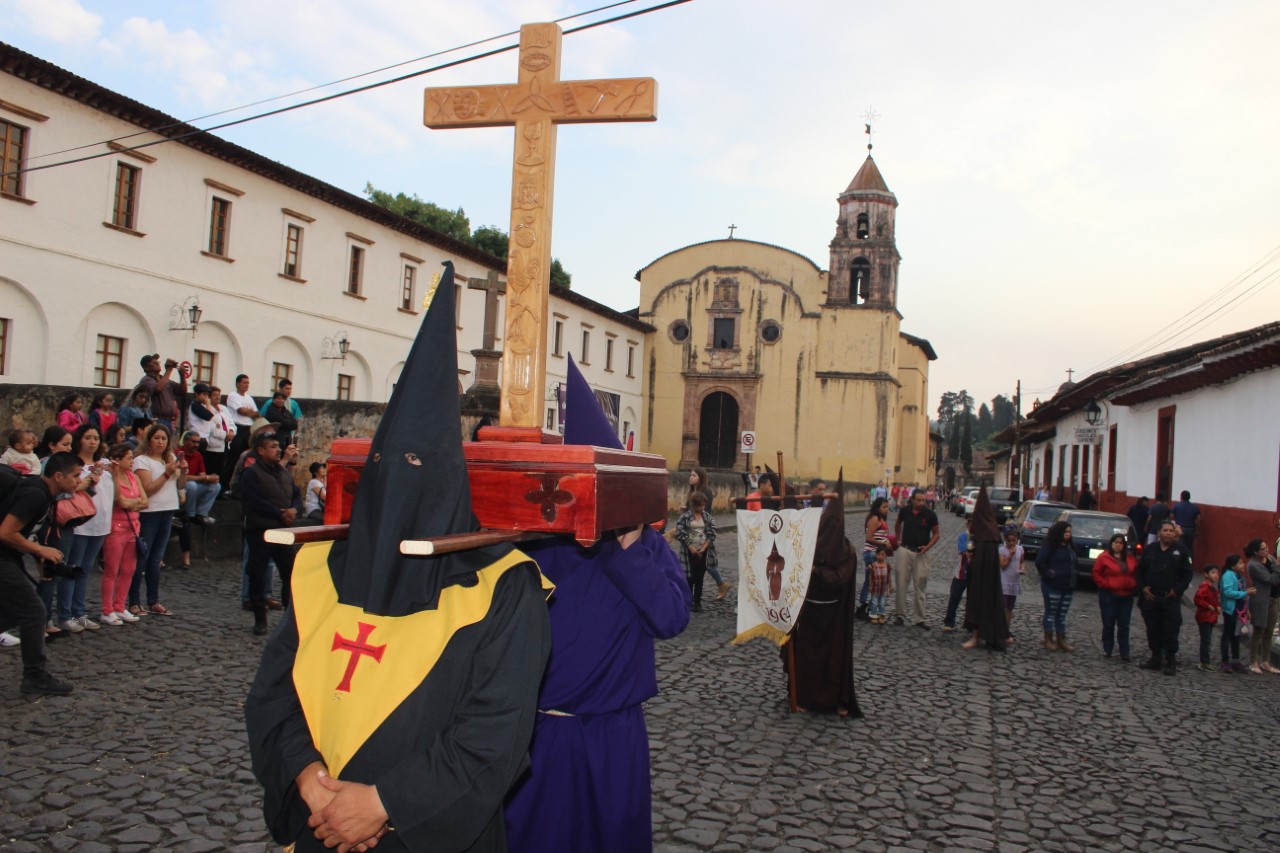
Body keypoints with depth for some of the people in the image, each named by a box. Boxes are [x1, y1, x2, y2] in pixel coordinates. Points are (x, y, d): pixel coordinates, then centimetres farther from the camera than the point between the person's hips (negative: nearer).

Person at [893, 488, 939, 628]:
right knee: (901, 584, 3)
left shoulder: (930, 514, -9)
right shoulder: (904, 511, -4)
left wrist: (928, 546, -15)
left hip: (921, 553, -1)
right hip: (906, 550, 1)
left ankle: (920, 619, 9)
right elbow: (899, 524, 18)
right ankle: (900, 615, 12)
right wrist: (897, 539, 11)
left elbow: (935, 534, 0)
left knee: (920, 586, 3)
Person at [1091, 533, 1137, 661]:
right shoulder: (1103, 557, -4)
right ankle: (1107, 650, 14)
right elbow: (1096, 574, -5)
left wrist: (1133, 585, 4)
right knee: (1108, 624, 4)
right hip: (1109, 595, -3)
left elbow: (1136, 574, 18)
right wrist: (1106, 584, -12)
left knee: (1124, 626, 5)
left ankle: (1124, 653, 9)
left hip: (1126, 596, 4)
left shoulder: (1131, 559, 10)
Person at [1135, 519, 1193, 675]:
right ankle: (1156, 658, 20)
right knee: (1153, 630, 9)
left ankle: (1171, 662, 7)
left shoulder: (1180, 550, 0)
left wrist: (1177, 590, -7)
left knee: (1170, 631, -2)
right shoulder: (1150, 550, 7)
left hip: (1171, 599, -3)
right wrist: (1143, 587, 0)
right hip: (1150, 598, 3)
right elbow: (1140, 570, 12)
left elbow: (1187, 574, 1)